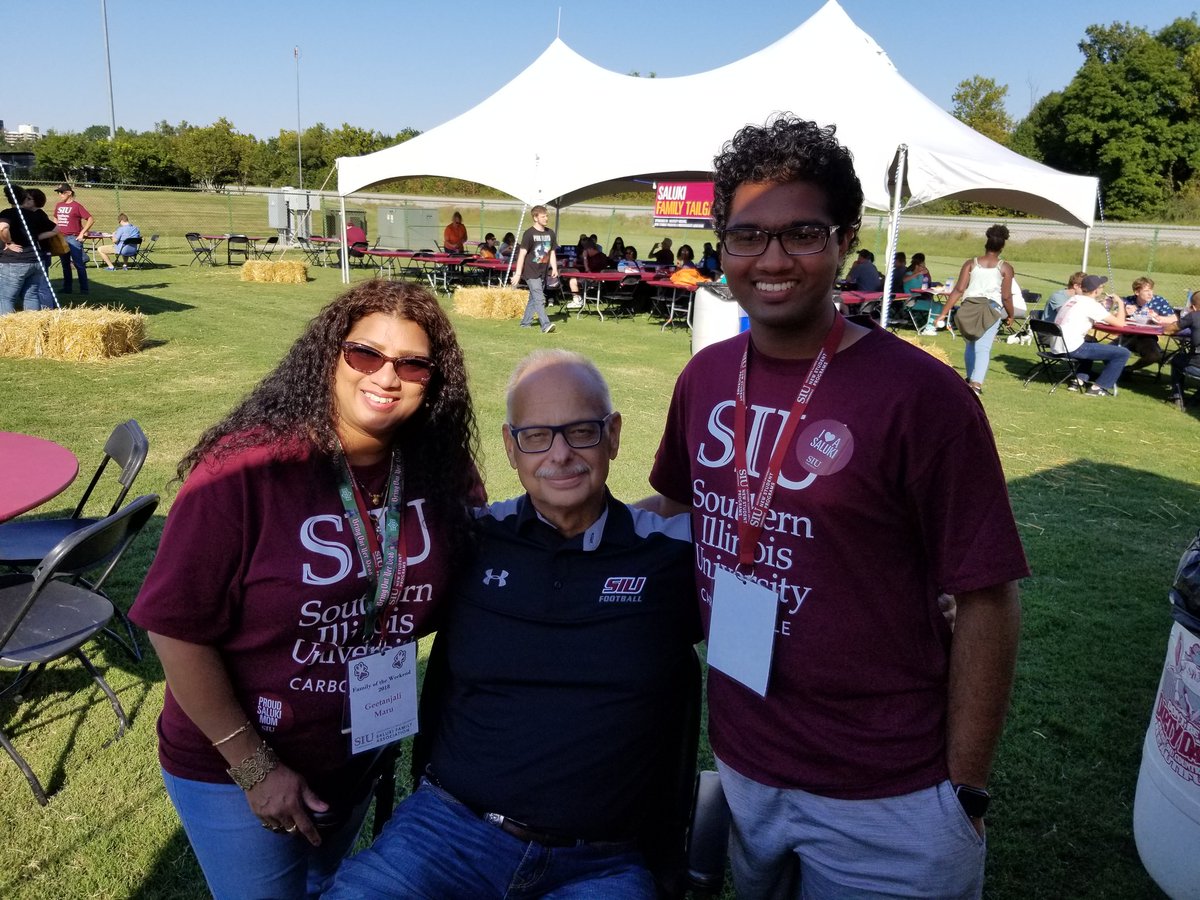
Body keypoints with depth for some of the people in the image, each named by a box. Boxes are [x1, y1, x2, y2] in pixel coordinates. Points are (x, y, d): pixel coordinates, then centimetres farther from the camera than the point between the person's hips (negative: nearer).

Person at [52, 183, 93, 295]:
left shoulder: (77, 205, -8)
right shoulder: (58, 205, 12)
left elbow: (90, 220, -11)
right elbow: (55, 219, 27)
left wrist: (82, 233, -12)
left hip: (73, 238, -7)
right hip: (61, 238, 7)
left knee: (78, 264, -7)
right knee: (65, 264, 12)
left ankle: (84, 289, -4)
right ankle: (67, 288, 18)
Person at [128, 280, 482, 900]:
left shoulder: (439, 472, -12)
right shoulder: (246, 467, -26)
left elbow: (450, 601, 0)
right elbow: (177, 627, -21)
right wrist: (253, 764, -17)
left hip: (360, 755, 5)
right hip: (228, 768, -5)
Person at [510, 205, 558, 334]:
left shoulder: (550, 233, 10)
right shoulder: (529, 233, -9)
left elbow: (552, 252, 16)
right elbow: (522, 253, -10)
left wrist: (554, 268, 4)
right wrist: (518, 273, -13)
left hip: (543, 272, 6)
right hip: (531, 272, -6)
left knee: (533, 298, 14)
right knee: (539, 299, -13)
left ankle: (525, 322, 26)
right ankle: (546, 325, -19)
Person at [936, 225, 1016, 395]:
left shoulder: (971, 263, 8)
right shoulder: (1005, 268, 3)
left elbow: (958, 290, 0)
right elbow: (1006, 297, 0)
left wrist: (943, 313, 0)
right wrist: (1010, 316, 17)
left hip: (970, 307, 2)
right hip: (992, 308, -2)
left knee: (970, 345, 20)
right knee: (983, 348, -8)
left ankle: (970, 379, 31)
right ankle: (976, 383, -26)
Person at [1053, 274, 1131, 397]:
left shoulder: (1073, 299, 15)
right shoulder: (1091, 304, -8)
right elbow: (1119, 323, -5)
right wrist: (1120, 303, 9)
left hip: (1056, 346, 9)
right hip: (1072, 348, -9)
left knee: (1091, 343, 40)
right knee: (1123, 353, -4)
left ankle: (1079, 380, 27)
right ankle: (1098, 387, 4)